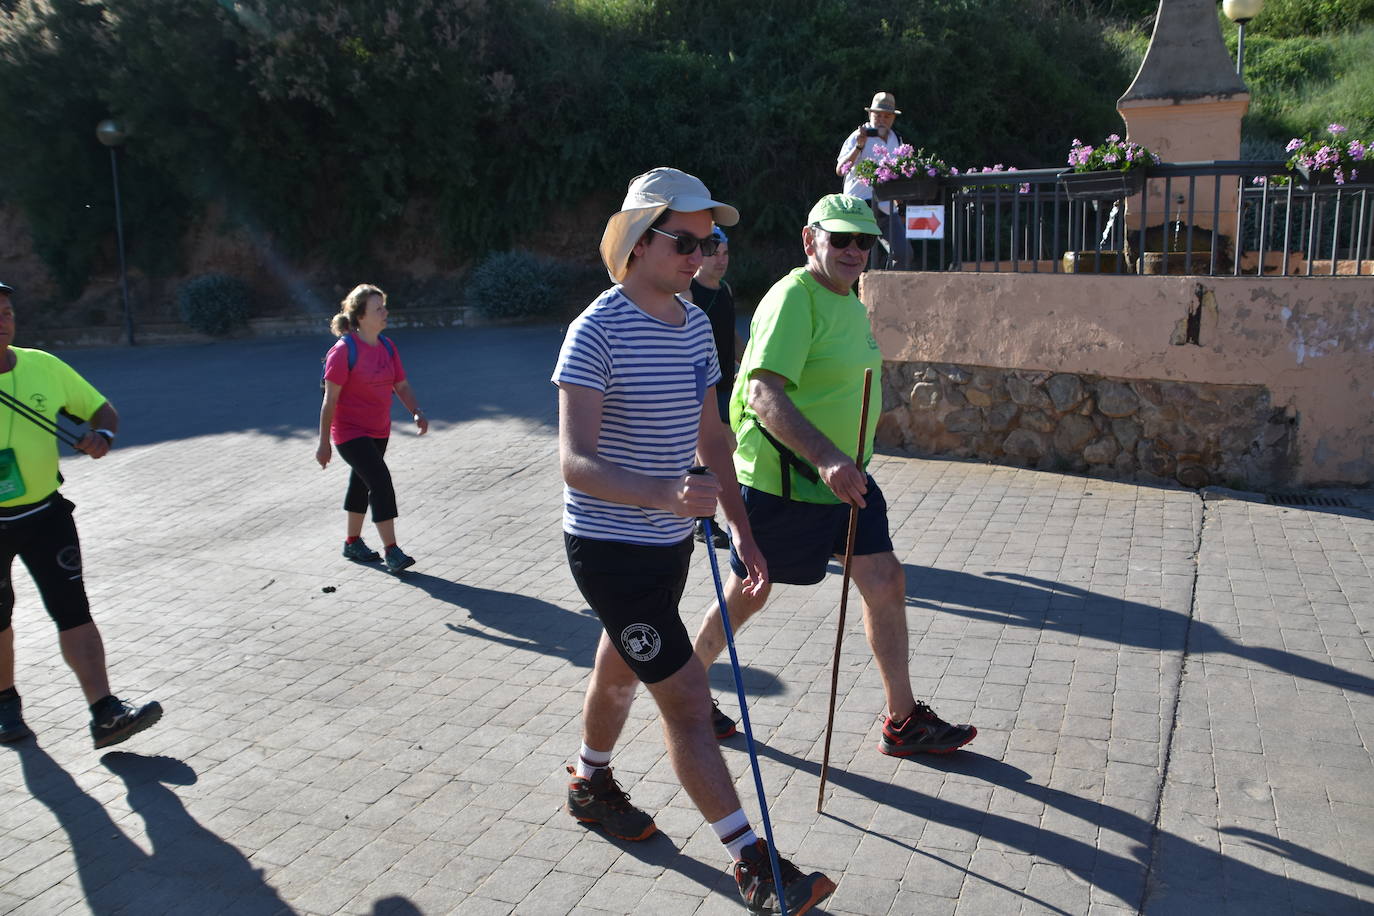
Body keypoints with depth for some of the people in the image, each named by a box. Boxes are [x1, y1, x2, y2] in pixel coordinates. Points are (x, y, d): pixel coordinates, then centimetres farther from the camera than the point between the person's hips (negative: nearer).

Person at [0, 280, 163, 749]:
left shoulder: (44, 366, -3)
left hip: (45, 512, 1)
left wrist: (102, 434, -15)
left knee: (72, 609, -7)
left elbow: (101, 407, 7)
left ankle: (105, 714, -9)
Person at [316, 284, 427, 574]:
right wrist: (324, 443, -15)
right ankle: (391, 552, -12)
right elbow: (330, 400, -16)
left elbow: (402, 386, 7)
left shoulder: (387, 347, 4)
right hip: (350, 433, -8)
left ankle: (353, 543, 35)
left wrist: (417, 413, -11)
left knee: (362, 484, 19)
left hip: (378, 432, 8)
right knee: (381, 482, -17)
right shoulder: (343, 351, -18)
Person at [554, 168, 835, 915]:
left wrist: (741, 530, 10)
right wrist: (667, 494, -42)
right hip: (609, 545, -8)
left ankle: (591, 785, 49)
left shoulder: (695, 323, 5)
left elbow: (709, 436, 13)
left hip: (669, 542, 8)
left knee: (621, 671, 25)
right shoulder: (598, 331, -20)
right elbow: (575, 462, -27)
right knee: (687, 701, -6)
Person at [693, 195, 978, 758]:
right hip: (779, 481, -8)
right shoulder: (794, 297, -19)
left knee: (885, 583, 5)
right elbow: (764, 394, -31)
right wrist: (826, 457, -41)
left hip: (843, 476, 8)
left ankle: (903, 721, 17)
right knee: (747, 595, 6)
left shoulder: (850, 300, 11)